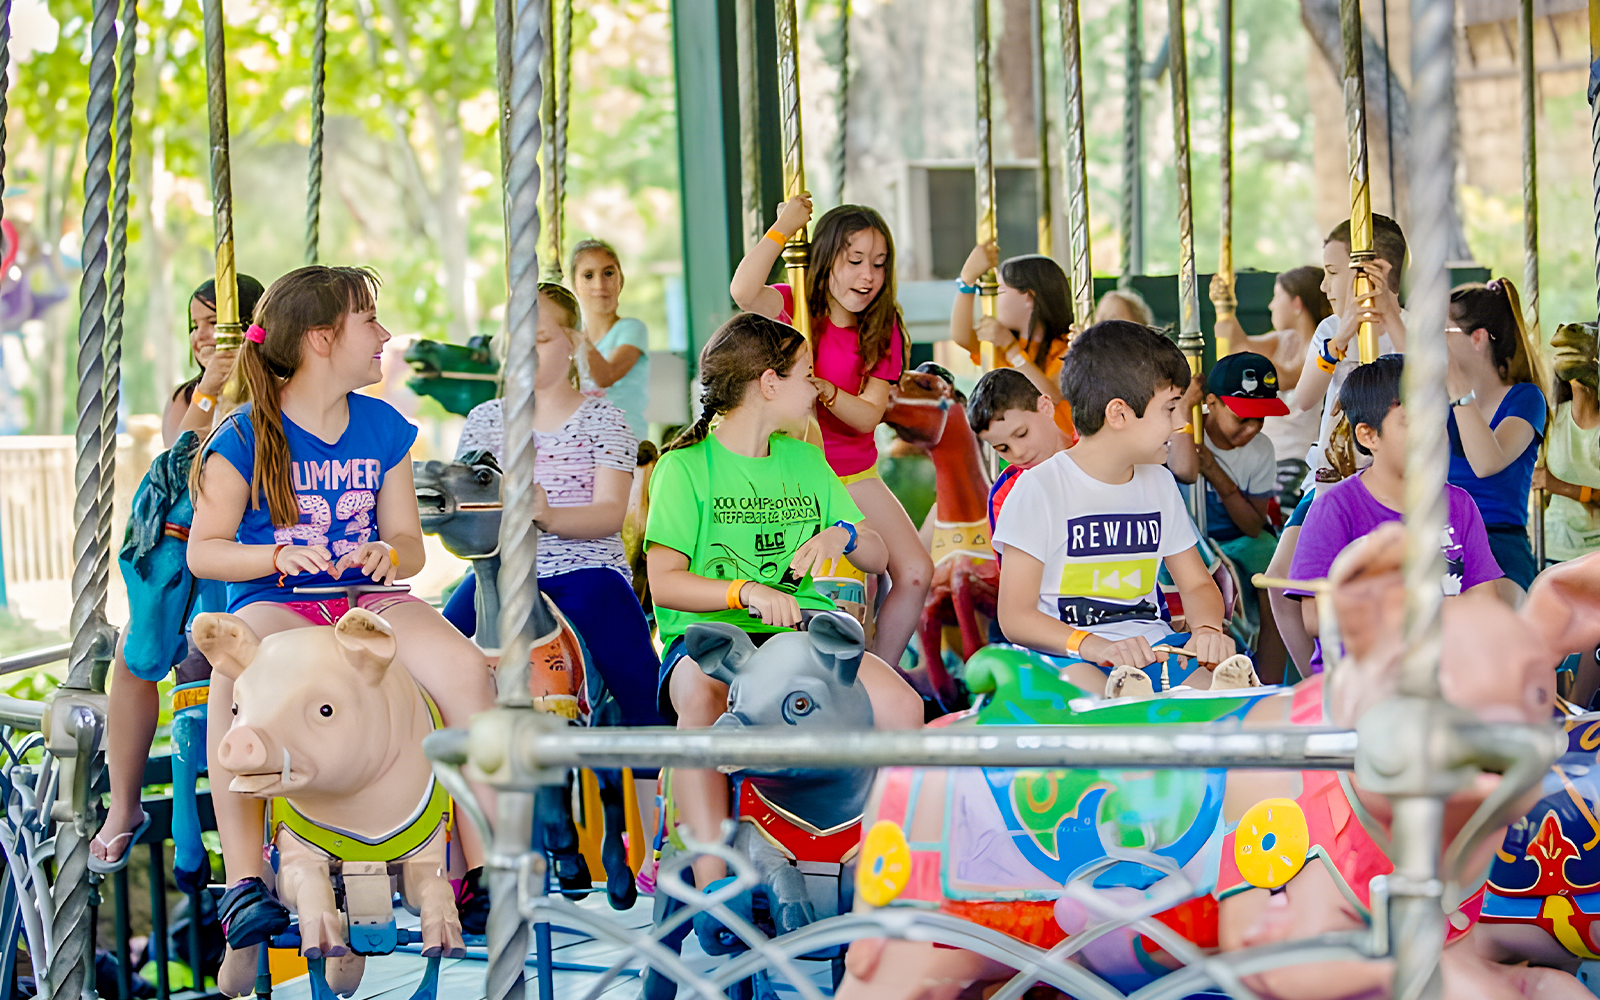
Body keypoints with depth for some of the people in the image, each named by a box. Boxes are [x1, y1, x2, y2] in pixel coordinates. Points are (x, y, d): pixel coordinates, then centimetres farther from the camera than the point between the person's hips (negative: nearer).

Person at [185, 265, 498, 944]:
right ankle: (244, 881, -33)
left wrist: (388, 551, -12)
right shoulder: (245, 437, -2)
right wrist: (279, 557, -20)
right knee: (237, 674, -40)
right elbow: (204, 550, -1)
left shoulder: (384, 429, 11)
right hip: (272, 605, -3)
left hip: (368, 599, 3)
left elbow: (410, 543, 13)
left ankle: (484, 871, -21)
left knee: (466, 668, -28)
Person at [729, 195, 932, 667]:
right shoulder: (791, 306, -9)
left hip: (854, 474, 4)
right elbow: (744, 291, -34)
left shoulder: (881, 330, 0)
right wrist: (783, 227, -27)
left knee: (915, 573, -10)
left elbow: (869, 416, -9)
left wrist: (827, 393, -28)